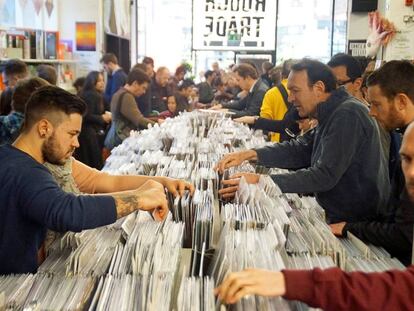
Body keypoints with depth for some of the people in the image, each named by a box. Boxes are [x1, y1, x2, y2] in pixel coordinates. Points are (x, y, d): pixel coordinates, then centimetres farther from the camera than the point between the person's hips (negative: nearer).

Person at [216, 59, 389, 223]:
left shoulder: (347, 115, -21)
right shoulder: (331, 114, 10)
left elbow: (325, 175, -26)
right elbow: (300, 150, 8)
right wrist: (250, 154, -5)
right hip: (339, 217, 8)